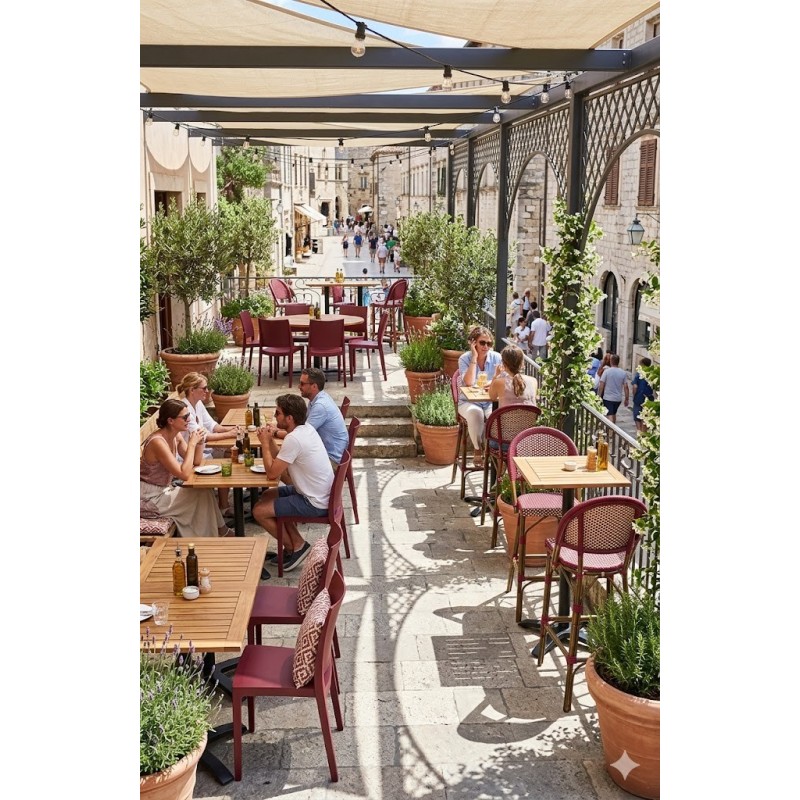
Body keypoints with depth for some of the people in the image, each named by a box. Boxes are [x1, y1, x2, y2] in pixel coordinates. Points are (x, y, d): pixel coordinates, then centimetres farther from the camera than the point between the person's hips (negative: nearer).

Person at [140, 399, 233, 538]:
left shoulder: (176, 436, 0)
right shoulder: (157, 442, -27)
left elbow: (195, 462, 9)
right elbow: (184, 474, -30)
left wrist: (199, 442, -8)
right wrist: (192, 444, -24)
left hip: (164, 489, 8)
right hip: (149, 498, -8)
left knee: (205, 491, -3)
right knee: (202, 495, -8)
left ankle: (221, 531, 8)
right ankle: (221, 531, 10)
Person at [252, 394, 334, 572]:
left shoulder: (294, 439, -26)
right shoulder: (306, 428, 4)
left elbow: (272, 473, -19)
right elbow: (281, 462, 11)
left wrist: (265, 443, -10)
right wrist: (271, 440, -3)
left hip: (314, 504, -10)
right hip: (321, 495, 10)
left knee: (259, 511, -4)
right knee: (267, 496, 21)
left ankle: (296, 546, 9)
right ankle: (295, 544, 20)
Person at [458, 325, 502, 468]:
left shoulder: (496, 357, -1)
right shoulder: (465, 359, -7)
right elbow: (469, 383, -22)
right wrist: (474, 358, -20)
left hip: (491, 402, 2)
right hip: (469, 402, -2)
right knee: (475, 412, -36)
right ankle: (477, 449, -13)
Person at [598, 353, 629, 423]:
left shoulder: (607, 371, -11)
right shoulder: (623, 373, -2)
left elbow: (601, 386, -12)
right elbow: (626, 387, 0)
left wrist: (599, 396, -2)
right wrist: (626, 399, 8)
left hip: (608, 398, -4)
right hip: (618, 399, 4)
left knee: (609, 415, -5)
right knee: (614, 413, 24)